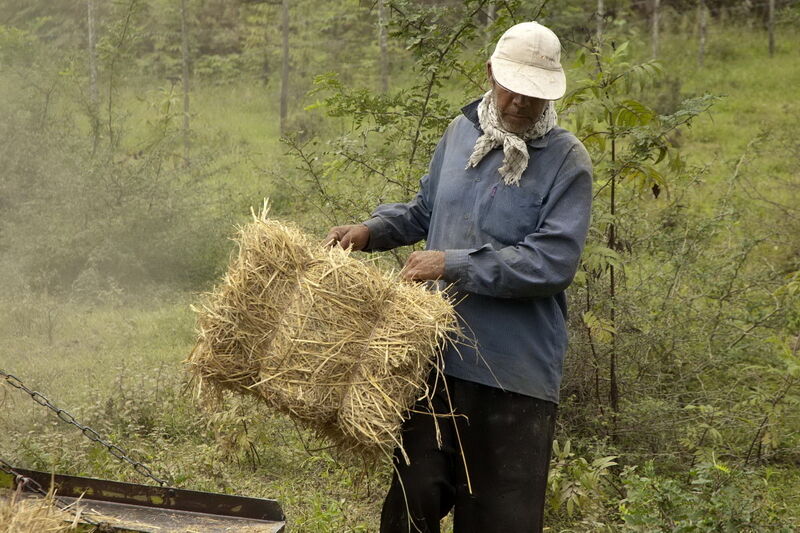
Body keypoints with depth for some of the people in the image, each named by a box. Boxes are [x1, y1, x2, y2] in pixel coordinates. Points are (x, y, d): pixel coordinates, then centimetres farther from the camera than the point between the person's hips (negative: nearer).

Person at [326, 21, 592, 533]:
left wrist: (455, 265, -18)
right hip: (439, 356, 4)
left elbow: (553, 262, -18)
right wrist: (373, 229, 8)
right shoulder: (461, 132, 10)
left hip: (515, 372, -4)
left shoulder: (567, 160, -7)